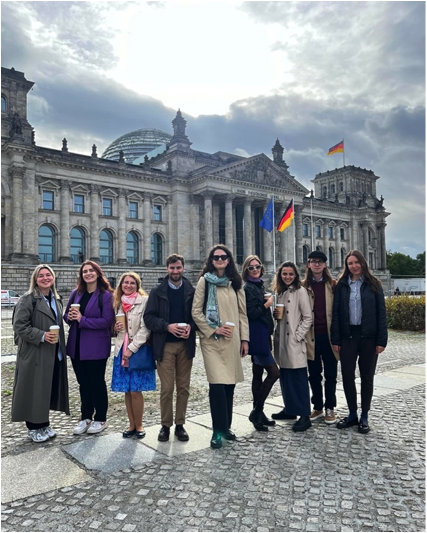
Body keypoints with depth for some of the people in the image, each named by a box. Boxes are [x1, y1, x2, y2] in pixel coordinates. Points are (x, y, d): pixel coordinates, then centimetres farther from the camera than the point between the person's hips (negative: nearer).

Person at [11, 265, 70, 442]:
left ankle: (44, 424, 27)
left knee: (48, 390, 13)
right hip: (34, 354, -7)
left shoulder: (56, 299, 12)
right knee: (34, 391, 1)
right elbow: (19, 325, -16)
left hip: (53, 354, 7)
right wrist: (41, 336, -24)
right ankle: (33, 428, 16)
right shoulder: (27, 299, -10)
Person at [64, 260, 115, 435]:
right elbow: (67, 315, 12)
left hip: (96, 347, -5)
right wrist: (70, 317, -12)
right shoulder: (75, 293, 7)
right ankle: (86, 417, 29)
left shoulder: (105, 295, -10)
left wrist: (82, 319, -19)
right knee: (83, 383, 15)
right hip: (76, 346, 5)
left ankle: (100, 419, 22)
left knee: (97, 383, 8)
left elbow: (107, 321, -16)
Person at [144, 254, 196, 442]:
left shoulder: (191, 291, 4)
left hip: (185, 344, 1)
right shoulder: (157, 292, 3)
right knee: (166, 388, 0)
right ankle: (166, 425, 16)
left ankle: (180, 424, 21)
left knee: (183, 387, 8)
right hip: (165, 345, -1)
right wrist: (167, 326, -17)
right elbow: (149, 317, -3)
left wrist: (191, 326, -16)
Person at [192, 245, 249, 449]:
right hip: (212, 340, -4)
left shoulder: (235, 283, 11)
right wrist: (213, 329, -10)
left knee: (229, 384, 8)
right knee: (217, 384, -11)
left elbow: (242, 312, 12)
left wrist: (244, 338, 7)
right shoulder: (204, 281, 0)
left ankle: (226, 426, 23)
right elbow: (196, 312, -2)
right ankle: (218, 431, 2)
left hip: (232, 340, 4)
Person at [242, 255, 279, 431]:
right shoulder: (248, 288, -12)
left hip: (262, 335, 9)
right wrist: (267, 304, -10)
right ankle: (257, 411, -1)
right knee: (274, 372, -10)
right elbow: (251, 313, -19)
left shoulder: (259, 286, 14)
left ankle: (258, 413, 21)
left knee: (258, 374, 12)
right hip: (257, 336, -9)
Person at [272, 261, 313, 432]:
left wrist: (298, 336, -14)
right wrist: (275, 314, 4)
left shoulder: (300, 291, -8)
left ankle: (304, 416, 0)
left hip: (295, 342, -7)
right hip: (281, 341, 7)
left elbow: (308, 317, -10)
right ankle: (290, 409, 24)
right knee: (285, 377, 12)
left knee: (298, 378, -5)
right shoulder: (280, 292, 14)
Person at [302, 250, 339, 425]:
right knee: (314, 374, 11)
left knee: (330, 374, 8)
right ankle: (317, 407, 25)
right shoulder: (303, 286, 4)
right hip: (311, 336, 1)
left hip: (329, 335, -1)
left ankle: (330, 408, 21)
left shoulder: (332, 284, 2)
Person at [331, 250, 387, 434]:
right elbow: (336, 313, 3)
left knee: (367, 377, 8)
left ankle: (364, 416, 21)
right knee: (347, 375, 5)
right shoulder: (341, 285, 4)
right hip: (347, 336, 2)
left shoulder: (373, 284, 1)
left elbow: (381, 313, -1)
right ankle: (352, 414, 21)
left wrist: (382, 340, -8)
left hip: (368, 336, -1)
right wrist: (335, 339, -3)